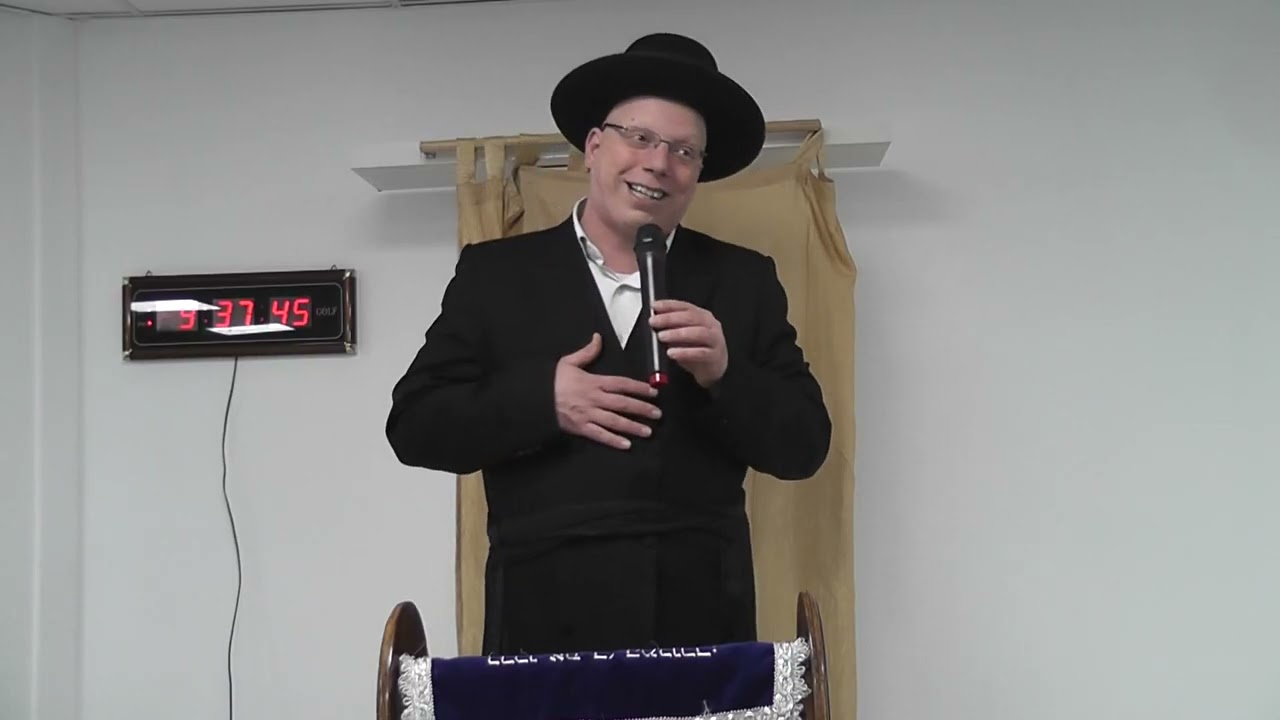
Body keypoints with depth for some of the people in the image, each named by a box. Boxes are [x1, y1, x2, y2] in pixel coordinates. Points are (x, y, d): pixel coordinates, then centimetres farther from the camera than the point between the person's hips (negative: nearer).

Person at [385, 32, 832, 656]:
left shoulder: (744, 280, 10)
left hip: (700, 619, 1)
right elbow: (414, 427, 3)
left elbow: (804, 447, 7)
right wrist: (540, 399, -11)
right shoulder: (495, 273, 8)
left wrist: (724, 376, -11)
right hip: (545, 616, 0)